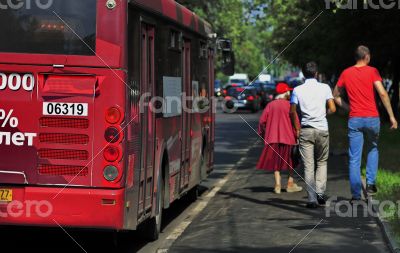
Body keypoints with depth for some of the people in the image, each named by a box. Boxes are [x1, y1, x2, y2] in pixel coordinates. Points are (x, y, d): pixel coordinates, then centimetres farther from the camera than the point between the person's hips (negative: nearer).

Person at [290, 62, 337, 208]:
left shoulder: (298, 90, 1)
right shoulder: (324, 88, 0)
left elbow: (293, 111, -2)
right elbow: (332, 109, -4)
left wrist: (297, 129, 11)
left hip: (305, 130, 0)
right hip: (322, 129, 0)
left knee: (308, 166, 1)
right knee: (322, 162, 16)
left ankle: (312, 198, -5)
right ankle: (320, 193, 6)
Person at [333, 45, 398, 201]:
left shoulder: (346, 73, 7)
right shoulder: (372, 71, -4)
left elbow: (336, 96, 15)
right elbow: (382, 93, -13)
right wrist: (391, 116, -10)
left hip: (354, 120, 1)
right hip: (372, 118, -1)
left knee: (354, 159, 4)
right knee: (373, 149, 23)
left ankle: (356, 195, 2)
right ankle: (371, 183, 9)